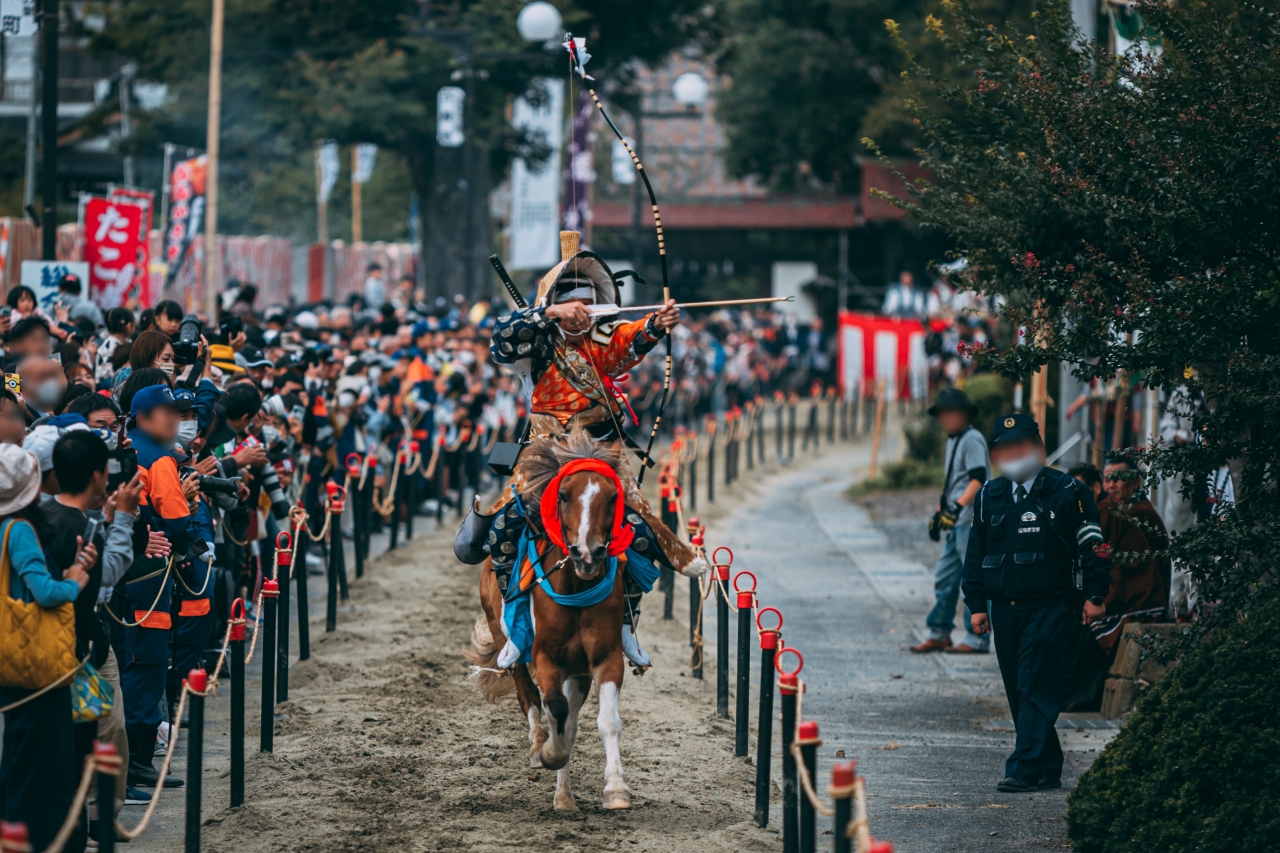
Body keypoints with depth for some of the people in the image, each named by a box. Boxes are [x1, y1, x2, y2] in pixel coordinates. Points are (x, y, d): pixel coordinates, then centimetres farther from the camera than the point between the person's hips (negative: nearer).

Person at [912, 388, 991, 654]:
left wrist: (958, 506, -29)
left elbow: (978, 479, -21)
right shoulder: (951, 442, 19)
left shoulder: (972, 440, -10)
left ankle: (978, 639, -3)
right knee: (944, 578, 12)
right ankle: (938, 635, 19)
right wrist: (940, 512, 26)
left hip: (972, 521, -10)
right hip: (956, 523, 10)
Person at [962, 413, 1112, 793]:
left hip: (1049, 607, -5)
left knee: (1037, 689, -11)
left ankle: (1025, 769, -14)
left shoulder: (1067, 492, -1)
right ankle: (1048, 769, 15)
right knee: (1018, 692, 7)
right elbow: (976, 552, 16)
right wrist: (976, 603, 11)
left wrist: (1095, 596, -5)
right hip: (1004, 608, 6)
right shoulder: (990, 496, 13)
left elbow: (1091, 545, -1)